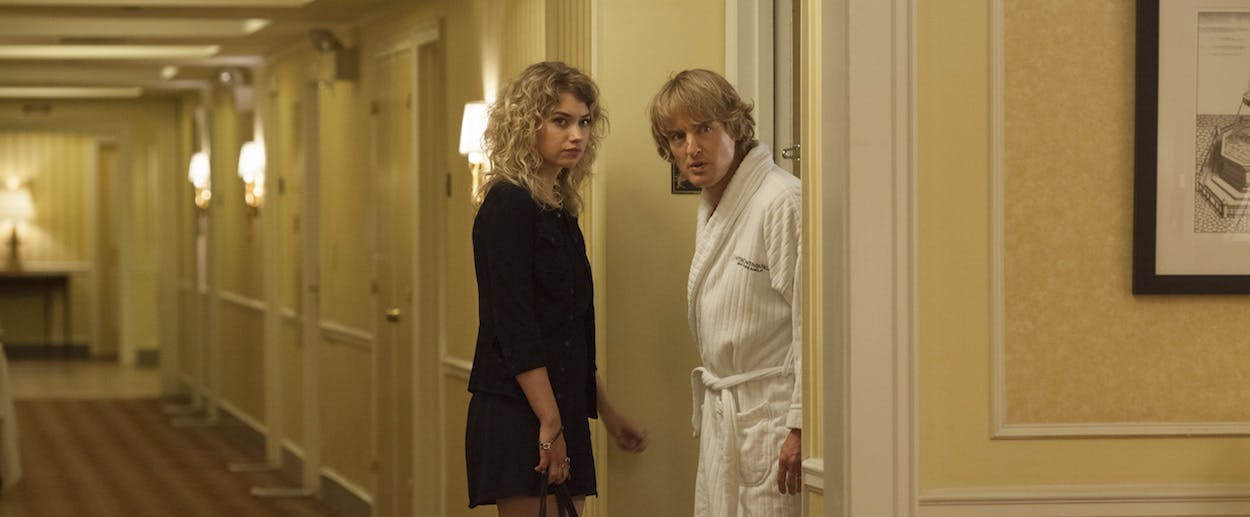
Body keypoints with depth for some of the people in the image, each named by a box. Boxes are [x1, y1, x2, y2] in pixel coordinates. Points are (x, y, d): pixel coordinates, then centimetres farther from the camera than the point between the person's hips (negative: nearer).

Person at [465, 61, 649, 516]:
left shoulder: (558, 211, 17)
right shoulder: (508, 205, -10)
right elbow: (513, 326, -16)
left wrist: (606, 412, 27)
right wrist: (549, 422, -19)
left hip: (559, 416, 9)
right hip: (519, 418, -9)